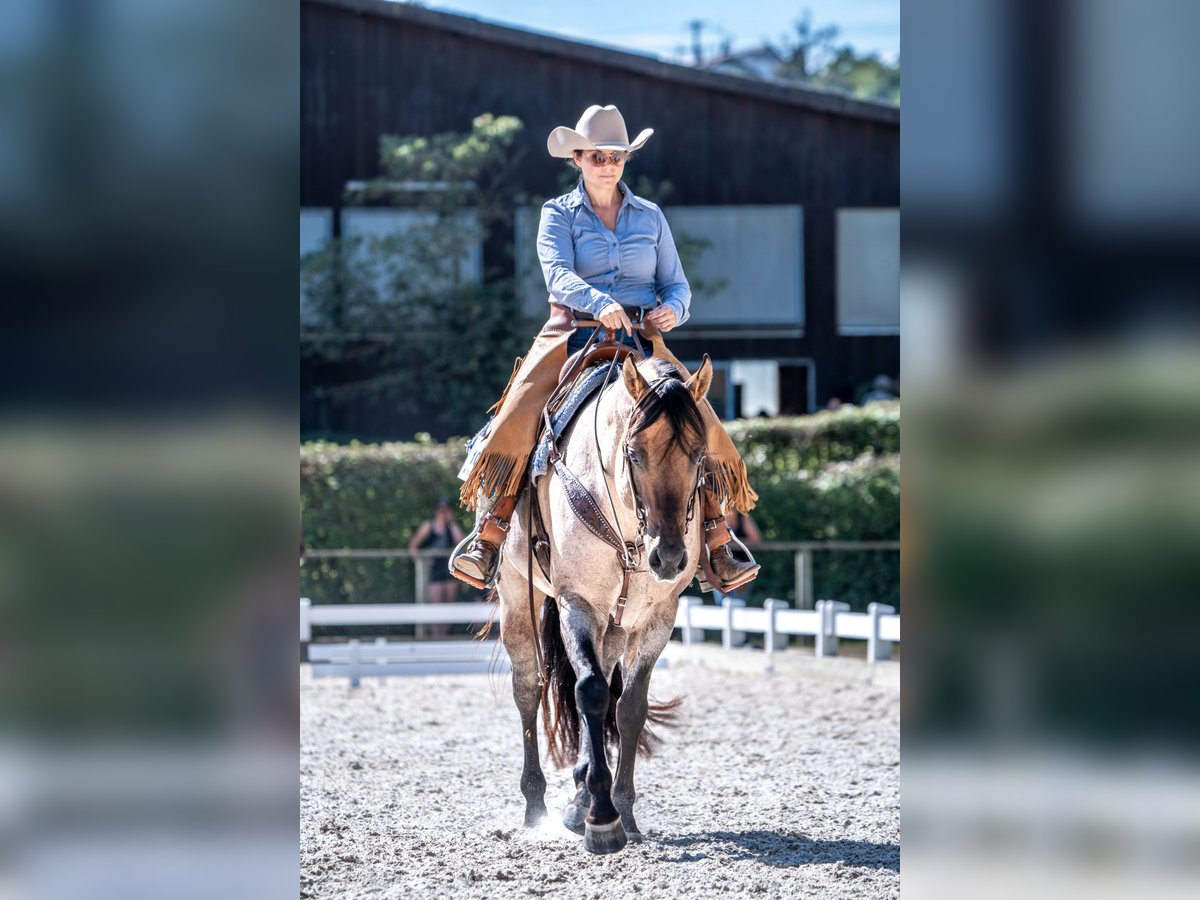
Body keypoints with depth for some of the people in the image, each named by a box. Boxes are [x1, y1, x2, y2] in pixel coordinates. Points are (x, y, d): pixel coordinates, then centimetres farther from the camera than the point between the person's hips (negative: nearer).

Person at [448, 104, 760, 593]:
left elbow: (677, 285, 15)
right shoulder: (558, 214, 5)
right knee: (517, 418, -24)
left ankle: (717, 543, -12)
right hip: (573, 333, -2)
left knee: (700, 420, -18)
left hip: (641, 340, 2)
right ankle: (488, 534, -16)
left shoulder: (650, 217, 14)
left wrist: (671, 310, -11)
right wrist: (600, 303, -33)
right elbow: (558, 275, -13)